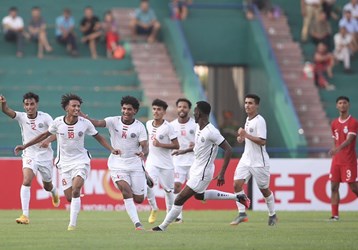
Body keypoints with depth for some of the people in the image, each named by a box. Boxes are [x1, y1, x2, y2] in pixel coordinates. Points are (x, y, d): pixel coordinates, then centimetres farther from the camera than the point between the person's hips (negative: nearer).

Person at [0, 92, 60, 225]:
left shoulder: (45, 117, -10)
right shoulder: (21, 117, -8)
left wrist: (48, 140, -38)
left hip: (45, 156, 0)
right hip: (29, 156, 0)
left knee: (47, 186, 17)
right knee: (26, 181, -23)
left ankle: (54, 192, 57)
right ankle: (25, 215, -25)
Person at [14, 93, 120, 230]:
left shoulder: (85, 123, -8)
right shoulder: (58, 122, -6)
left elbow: (98, 137, 7)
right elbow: (45, 135, 9)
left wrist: (111, 149, -4)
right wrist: (25, 146, 10)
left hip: (81, 161, -2)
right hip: (65, 163, 2)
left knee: (75, 190, -22)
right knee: (69, 197, -2)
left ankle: (72, 224, -18)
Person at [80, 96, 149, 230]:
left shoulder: (139, 127, -4)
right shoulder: (114, 121, -5)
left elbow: (145, 146, -12)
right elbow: (97, 123, -20)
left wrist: (143, 152, -35)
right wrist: (84, 118, -39)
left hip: (135, 164, 1)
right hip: (117, 165, -1)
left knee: (139, 199, 3)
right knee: (126, 192, -21)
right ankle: (137, 223, -17)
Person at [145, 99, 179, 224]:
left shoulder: (168, 127, -12)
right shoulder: (148, 124, 3)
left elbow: (176, 145, -12)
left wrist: (160, 144, -21)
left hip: (166, 163, -3)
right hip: (152, 161, 3)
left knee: (168, 189, 7)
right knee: (148, 185, -20)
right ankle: (154, 209, 1)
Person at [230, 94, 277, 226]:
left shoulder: (259, 121, -15)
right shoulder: (248, 119, 11)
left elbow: (262, 141, -23)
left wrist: (246, 135, -24)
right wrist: (242, 138, 7)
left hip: (259, 162, -7)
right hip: (246, 159, 7)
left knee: (264, 189, 6)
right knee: (237, 184, -10)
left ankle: (272, 215, 25)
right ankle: (242, 214, -5)